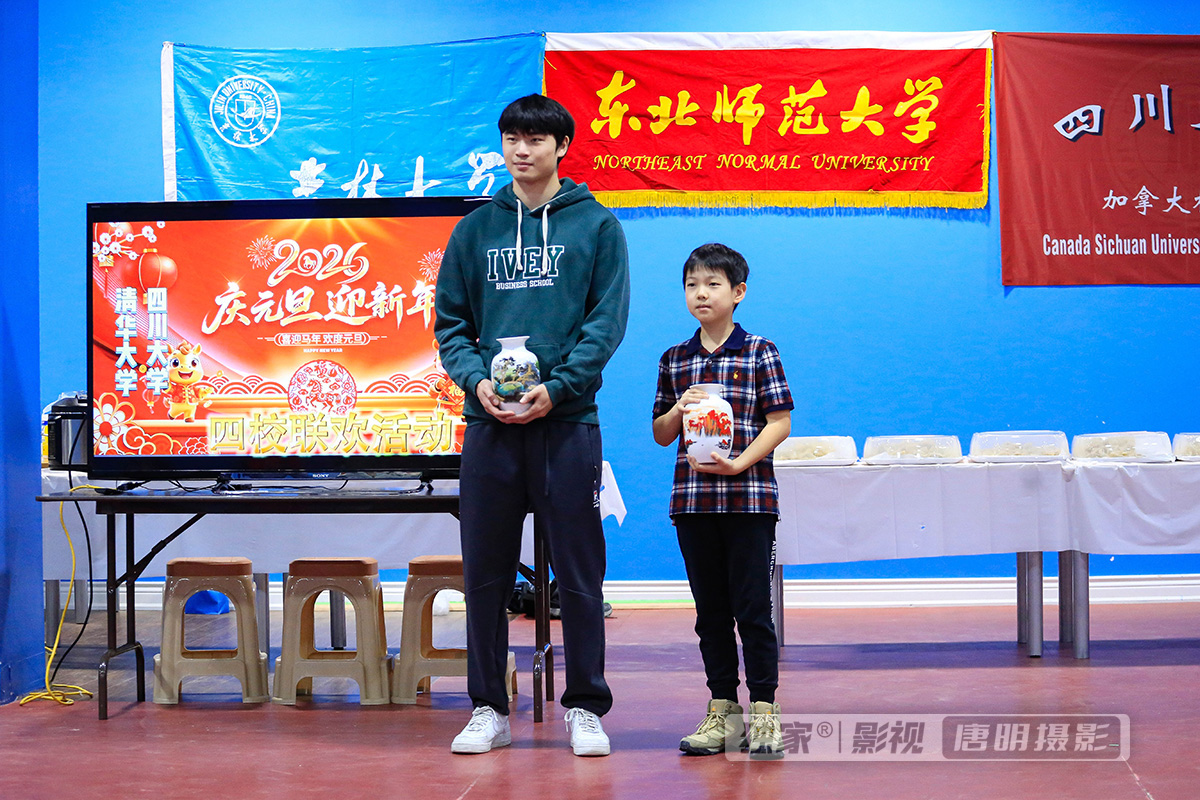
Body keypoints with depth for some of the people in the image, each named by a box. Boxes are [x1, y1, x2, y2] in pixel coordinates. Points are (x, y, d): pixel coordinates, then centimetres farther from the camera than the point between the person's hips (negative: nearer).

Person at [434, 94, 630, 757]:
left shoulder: (596, 226, 5)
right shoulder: (475, 229, 12)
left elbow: (608, 319, -2)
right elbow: (450, 321, 10)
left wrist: (557, 386, -14)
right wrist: (477, 379, -9)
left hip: (568, 420, -2)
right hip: (489, 424, 2)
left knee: (578, 571, 1)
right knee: (486, 571, 5)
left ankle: (585, 707, 10)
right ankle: (488, 708, 14)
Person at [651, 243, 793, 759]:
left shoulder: (760, 354, 1)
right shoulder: (675, 361, 12)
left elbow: (779, 422, -3)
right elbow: (661, 435, 15)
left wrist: (740, 462, -16)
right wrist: (679, 409, -6)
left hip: (749, 497, -4)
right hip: (692, 499, 4)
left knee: (752, 609, -3)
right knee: (710, 611, 8)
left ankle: (763, 713, 4)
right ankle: (722, 711, 15)